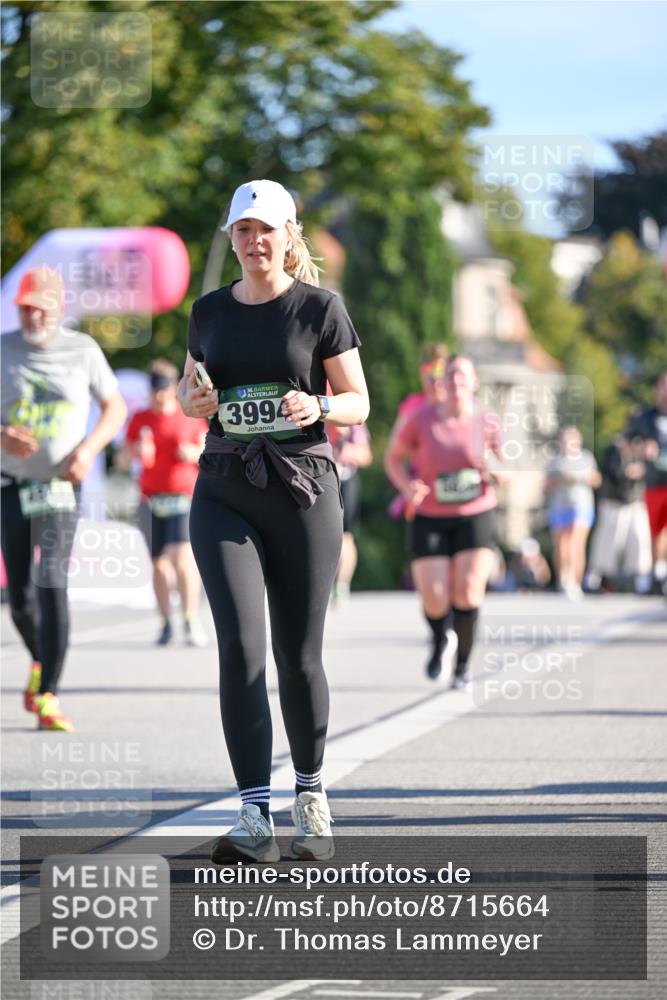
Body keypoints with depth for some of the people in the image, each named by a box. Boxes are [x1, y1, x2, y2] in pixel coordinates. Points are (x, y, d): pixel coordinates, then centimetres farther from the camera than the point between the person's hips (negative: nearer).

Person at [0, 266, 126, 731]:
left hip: (61, 486, -2)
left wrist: (88, 449, -8)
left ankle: (48, 695, -17)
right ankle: (40, 662, 36)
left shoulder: (83, 350, -1)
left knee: (52, 583, -17)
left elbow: (115, 407, 9)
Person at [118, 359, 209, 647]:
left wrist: (194, 453, -12)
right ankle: (166, 622, 11)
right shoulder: (140, 419, 11)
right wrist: (136, 450, -12)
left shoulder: (190, 417, 6)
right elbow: (122, 458, 10)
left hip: (184, 497, -3)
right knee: (159, 563, 2)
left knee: (183, 557, -18)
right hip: (151, 499, 3)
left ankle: (191, 621, -17)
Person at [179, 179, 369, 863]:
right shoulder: (210, 311, 10)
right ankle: (254, 821, -15)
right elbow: (190, 393, 22)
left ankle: (310, 799, 26)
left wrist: (317, 407, -18)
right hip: (224, 492, 2)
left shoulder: (320, 308, 0)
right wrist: (194, 400, -1)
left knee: (298, 655, 3)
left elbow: (358, 403, 3)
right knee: (241, 646, -13)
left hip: (302, 487, -2)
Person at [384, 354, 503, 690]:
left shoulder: (487, 422, -4)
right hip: (430, 518, 0)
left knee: (469, 588, -17)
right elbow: (394, 457, 5)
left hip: (476, 515, 0)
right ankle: (441, 639, 29)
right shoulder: (422, 418, -8)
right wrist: (406, 485, -14)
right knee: (434, 599, -8)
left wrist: (495, 470, -16)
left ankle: (462, 666, 1)